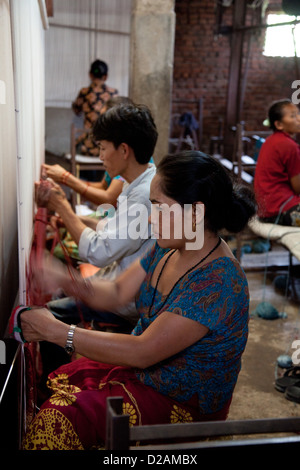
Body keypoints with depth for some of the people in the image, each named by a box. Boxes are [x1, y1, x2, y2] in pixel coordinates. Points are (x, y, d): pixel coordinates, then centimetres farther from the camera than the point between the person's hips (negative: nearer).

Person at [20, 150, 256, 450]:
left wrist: (57, 332, -25)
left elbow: (143, 352, -30)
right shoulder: (168, 248, -2)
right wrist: (65, 281, -16)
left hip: (182, 403, -8)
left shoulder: (216, 281, -30)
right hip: (141, 367, 8)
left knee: (59, 419, -18)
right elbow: (117, 293, 4)